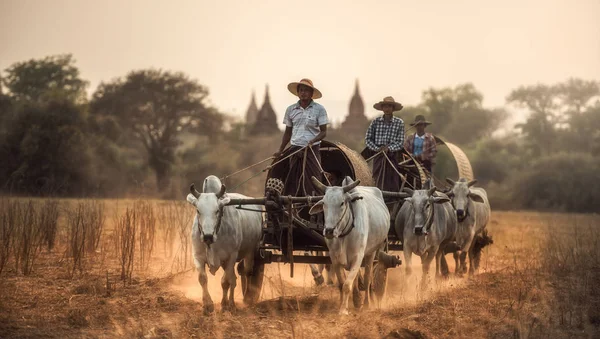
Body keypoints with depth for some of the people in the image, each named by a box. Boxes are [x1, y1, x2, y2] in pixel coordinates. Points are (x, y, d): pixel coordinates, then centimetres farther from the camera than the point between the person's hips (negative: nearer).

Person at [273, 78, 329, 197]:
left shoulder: (319, 109, -2)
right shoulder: (291, 109, 7)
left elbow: (323, 132, -2)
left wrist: (312, 141, -20)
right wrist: (280, 151, 9)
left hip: (312, 150, -3)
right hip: (295, 149, 3)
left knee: (312, 182, -7)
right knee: (293, 182, 0)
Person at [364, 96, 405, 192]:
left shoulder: (399, 122, 3)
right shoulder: (376, 121, 5)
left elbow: (400, 142, 0)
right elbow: (368, 139, 6)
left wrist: (389, 148, -15)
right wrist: (376, 148, -9)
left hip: (392, 157, -1)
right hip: (378, 156, 1)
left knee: (392, 186, -3)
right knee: (378, 184, 0)